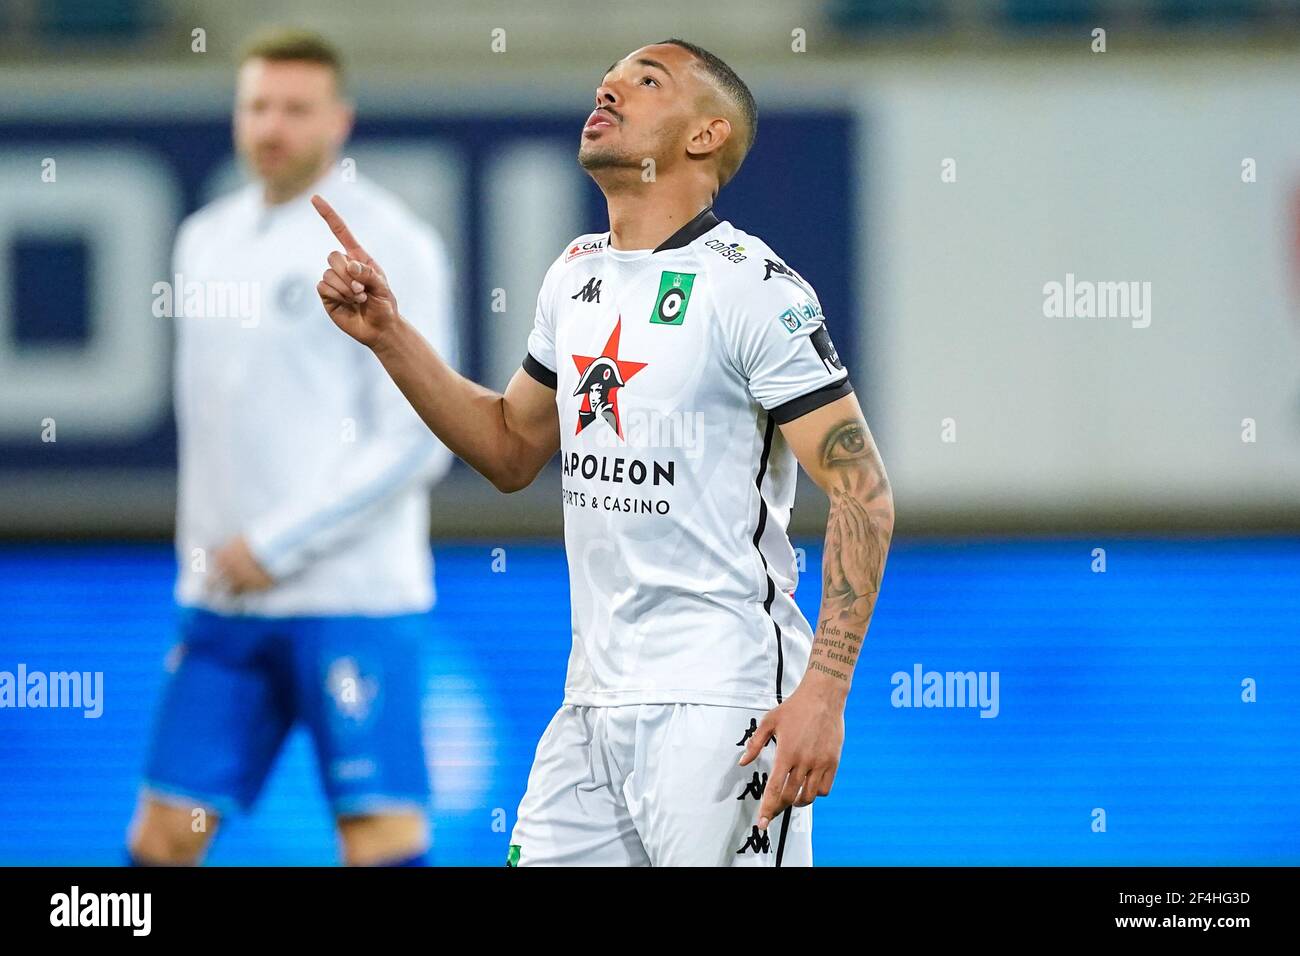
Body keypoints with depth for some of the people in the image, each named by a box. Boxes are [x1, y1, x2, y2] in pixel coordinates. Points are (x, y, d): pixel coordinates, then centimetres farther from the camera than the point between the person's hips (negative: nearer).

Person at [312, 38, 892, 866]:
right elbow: (512, 452, 26)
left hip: (719, 704, -8)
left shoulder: (751, 286, -10)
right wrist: (389, 335, 13)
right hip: (594, 701, 8)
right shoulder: (577, 276, 14)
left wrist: (824, 693, -21)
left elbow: (863, 495, -13)